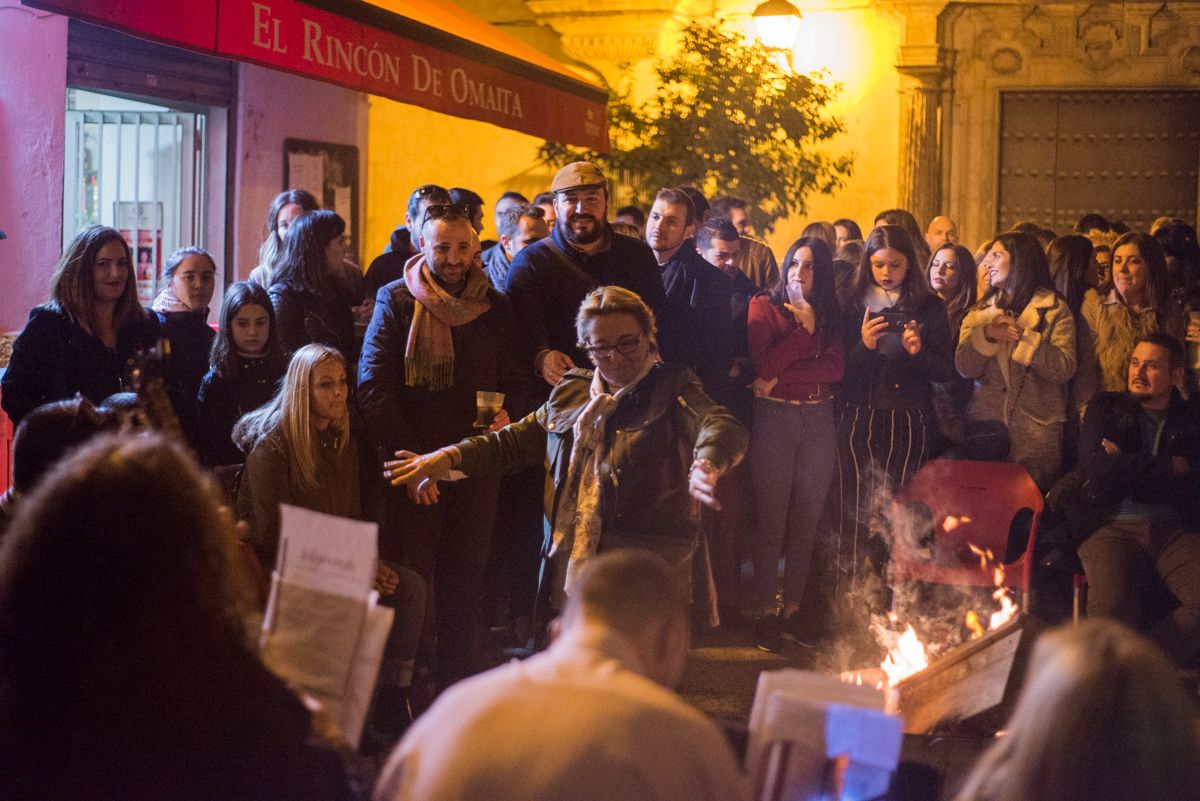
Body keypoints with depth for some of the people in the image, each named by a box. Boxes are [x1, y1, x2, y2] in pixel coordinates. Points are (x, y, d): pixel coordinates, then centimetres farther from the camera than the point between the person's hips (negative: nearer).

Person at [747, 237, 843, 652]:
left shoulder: (829, 314, 10)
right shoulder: (764, 306, 2)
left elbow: (834, 369, -5)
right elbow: (765, 364, -12)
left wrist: (782, 376, -13)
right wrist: (805, 329, -10)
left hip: (818, 420, 3)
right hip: (774, 419, -3)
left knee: (806, 522, 5)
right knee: (771, 521, -2)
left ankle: (793, 607, 12)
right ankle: (766, 611, 4)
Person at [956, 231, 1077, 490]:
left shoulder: (1054, 310, 2)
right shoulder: (980, 312, 14)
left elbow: (1064, 368, -11)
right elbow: (964, 368, 0)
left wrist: (1023, 336, -16)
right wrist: (986, 335, -16)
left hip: (1036, 429, -3)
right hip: (987, 424, 3)